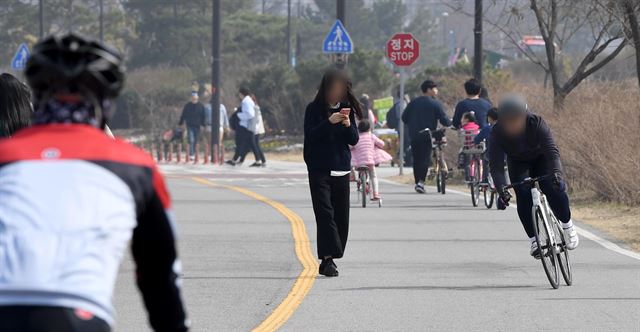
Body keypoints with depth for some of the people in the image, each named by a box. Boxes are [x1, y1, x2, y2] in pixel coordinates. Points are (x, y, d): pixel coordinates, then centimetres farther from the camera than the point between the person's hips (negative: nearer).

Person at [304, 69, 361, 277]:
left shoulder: (347, 109, 9)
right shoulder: (314, 109, -1)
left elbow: (354, 140, 6)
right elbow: (310, 135, -12)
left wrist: (348, 125, -13)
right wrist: (329, 122, -22)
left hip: (341, 170, 4)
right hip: (319, 169, -4)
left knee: (341, 216, 2)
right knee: (325, 213, -14)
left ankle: (328, 259, 8)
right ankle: (328, 258, -20)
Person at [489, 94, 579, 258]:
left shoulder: (537, 124, -32)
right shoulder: (497, 133, -28)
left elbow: (552, 151, -40)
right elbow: (495, 164, -31)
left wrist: (556, 172, -58)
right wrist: (501, 189, -47)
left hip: (541, 158, -1)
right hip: (518, 163, 1)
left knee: (553, 188, -25)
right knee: (523, 196, -23)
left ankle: (567, 226, -1)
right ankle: (534, 240, -12)